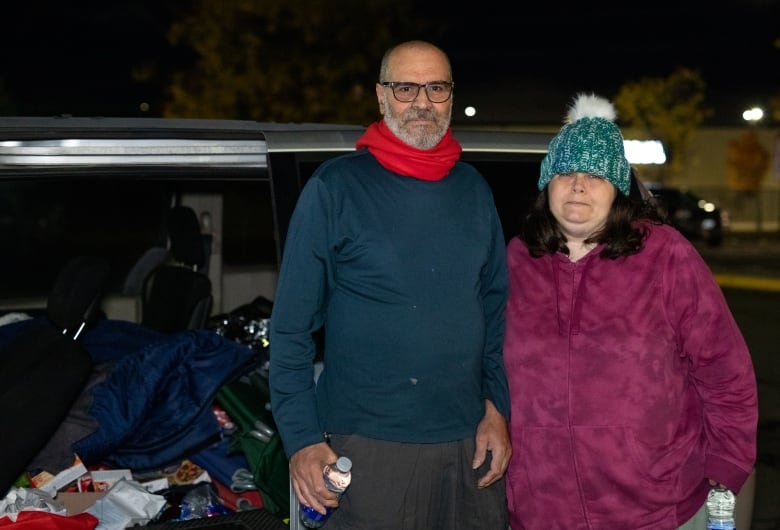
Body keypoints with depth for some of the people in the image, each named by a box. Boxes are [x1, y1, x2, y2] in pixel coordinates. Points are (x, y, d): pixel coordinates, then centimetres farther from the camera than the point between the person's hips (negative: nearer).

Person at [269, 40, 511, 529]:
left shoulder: (473, 188, 8)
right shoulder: (337, 186, -6)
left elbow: (495, 307, 12)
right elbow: (292, 324, -6)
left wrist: (497, 407, 4)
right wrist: (302, 438, -11)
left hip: (470, 441, 4)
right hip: (368, 446, -4)